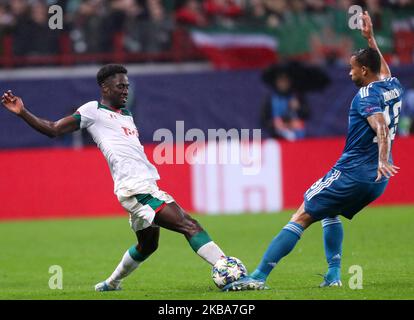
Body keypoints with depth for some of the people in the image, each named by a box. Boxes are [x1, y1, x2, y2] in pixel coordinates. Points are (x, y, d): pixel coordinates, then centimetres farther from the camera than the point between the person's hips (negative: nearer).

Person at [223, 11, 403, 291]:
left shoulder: (366, 95, -12)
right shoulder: (394, 87, 12)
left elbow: (380, 125, -29)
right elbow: (384, 71, 37)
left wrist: (383, 160, -41)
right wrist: (370, 38, 41)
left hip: (352, 172, -8)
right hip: (379, 178, 8)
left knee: (302, 217, -5)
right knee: (329, 212, 28)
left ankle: (259, 276, -11)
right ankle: (334, 275, 14)